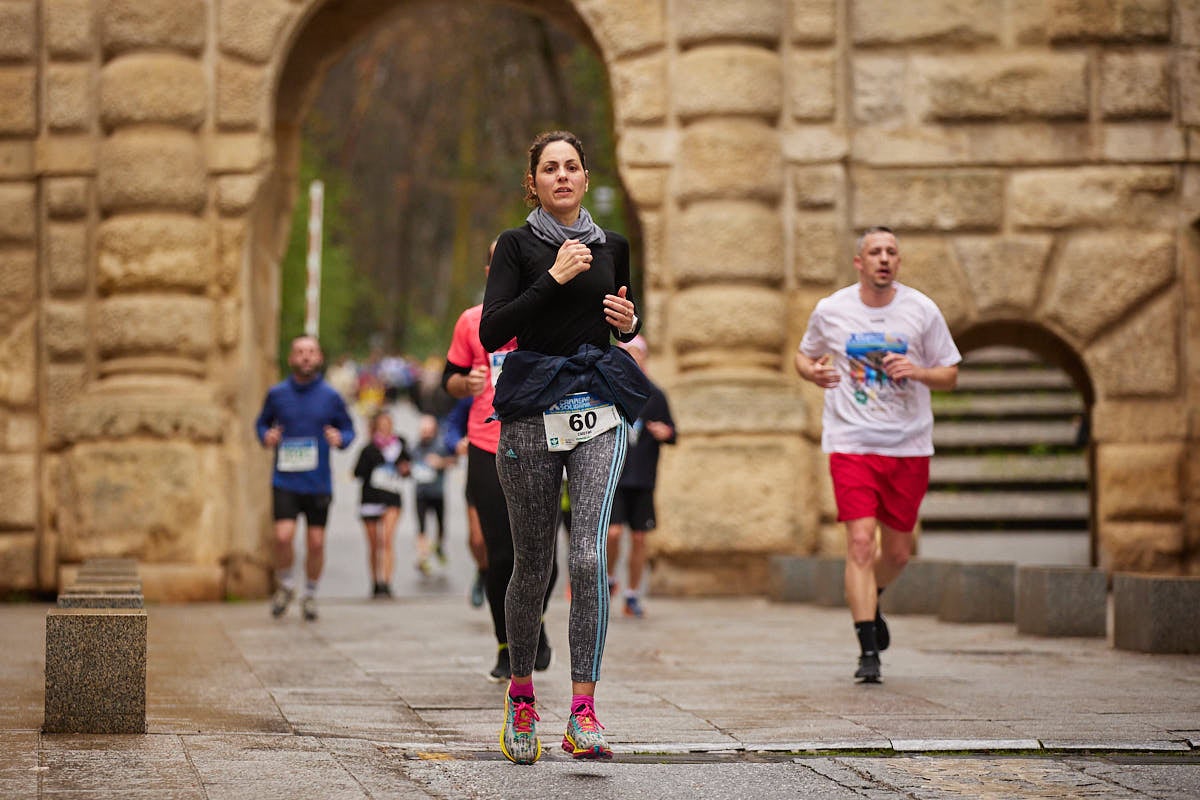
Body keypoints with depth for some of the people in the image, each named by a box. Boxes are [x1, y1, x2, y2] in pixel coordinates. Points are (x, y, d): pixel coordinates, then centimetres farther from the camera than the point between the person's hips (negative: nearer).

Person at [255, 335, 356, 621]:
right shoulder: (277, 393, 3)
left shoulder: (331, 396, 2)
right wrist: (266, 436, -5)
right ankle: (285, 585, 12)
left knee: (316, 542, 2)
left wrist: (340, 439, -10)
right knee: (283, 536, -15)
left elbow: (348, 428, 11)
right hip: (285, 481, -1)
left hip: (318, 482, 1)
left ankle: (310, 595, 24)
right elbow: (261, 422, 16)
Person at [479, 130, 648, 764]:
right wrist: (554, 278, -15)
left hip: (598, 411, 2)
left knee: (589, 556, -15)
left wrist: (629, 322, 4)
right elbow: (491, 332, -10)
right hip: (532, 411, -2)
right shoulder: (518, 245, 2)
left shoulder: (611, 247, 13)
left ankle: (583, 713, -15)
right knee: (533, 564, 5)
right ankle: (521, 696, 26)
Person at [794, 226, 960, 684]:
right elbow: (805, 355, 17)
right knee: (860, 542, -15)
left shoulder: (922, 311, 0)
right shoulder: (831, 311, 0)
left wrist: (918, 372, -15)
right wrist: (812, 371, -7)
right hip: (851, 443, -2)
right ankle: (868, 651, -12)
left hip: (909, 446, 2)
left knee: (897, 552, 10)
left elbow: (950, 376, 6)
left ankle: (870, 601, 44)